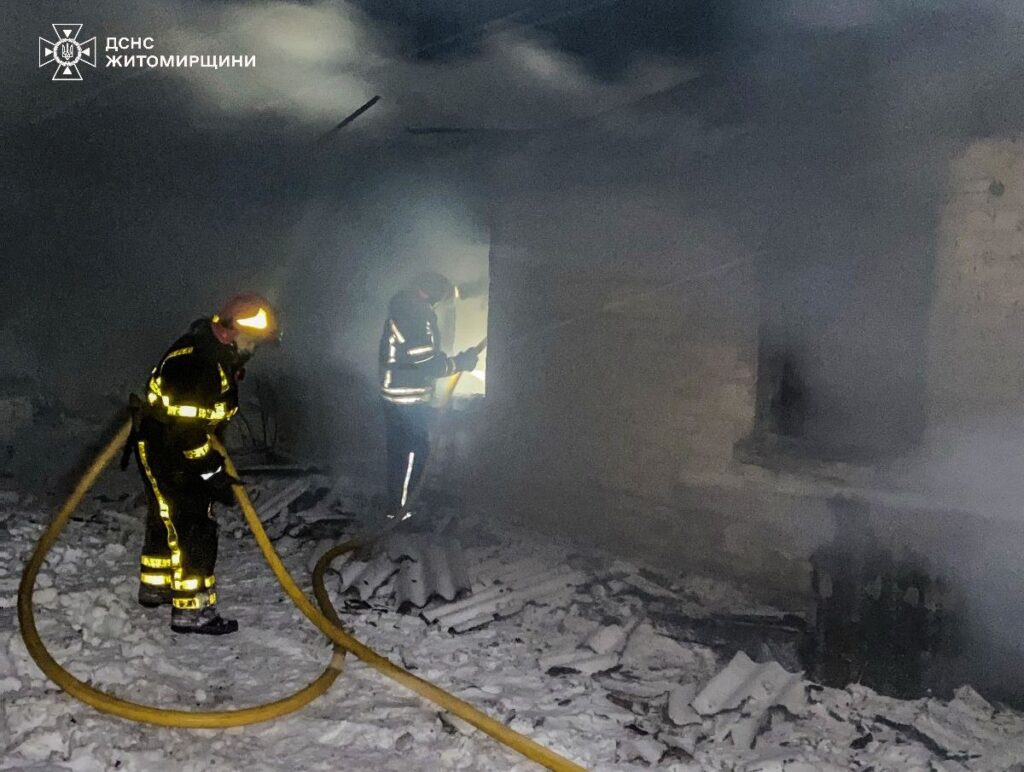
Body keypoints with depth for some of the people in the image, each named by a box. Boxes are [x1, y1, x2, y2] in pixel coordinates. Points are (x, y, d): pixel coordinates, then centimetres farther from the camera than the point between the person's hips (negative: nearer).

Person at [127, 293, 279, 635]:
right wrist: (213, 474, -24)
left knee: (168, 519, 23)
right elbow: (184, 430, -31)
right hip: (162, 450, -10)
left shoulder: (220, 354, 2)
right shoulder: (194, 362, -31)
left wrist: (217, 455, 20)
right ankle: (191, 610, -2)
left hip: (181, 447, 10)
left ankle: (155, 585, 40)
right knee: (193, 529, -9)